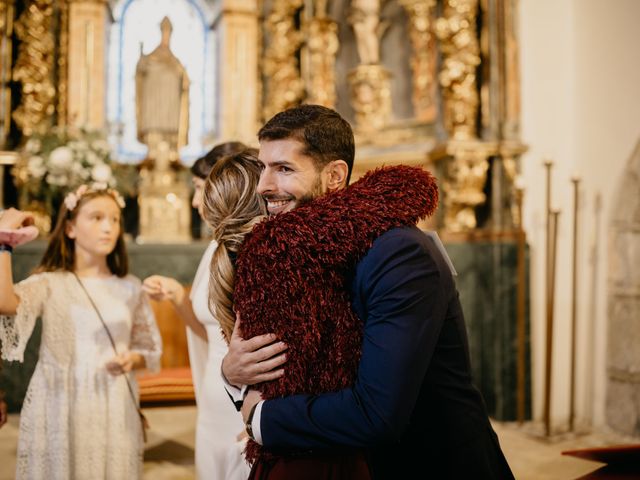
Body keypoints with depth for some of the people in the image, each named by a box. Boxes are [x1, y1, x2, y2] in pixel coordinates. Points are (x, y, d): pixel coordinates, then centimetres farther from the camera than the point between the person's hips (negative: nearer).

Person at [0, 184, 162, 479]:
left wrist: (131, 360, -10)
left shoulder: (129, 287, 6)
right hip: (59, 411, -2)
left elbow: (151, 350, 12)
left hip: (114, 411, 2)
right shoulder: (48, 284, -2)